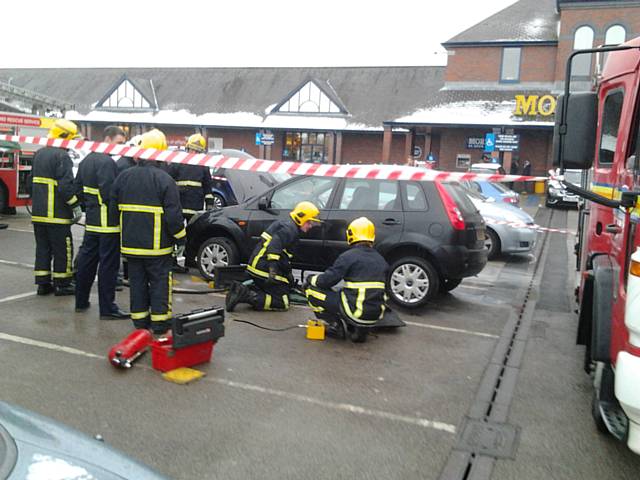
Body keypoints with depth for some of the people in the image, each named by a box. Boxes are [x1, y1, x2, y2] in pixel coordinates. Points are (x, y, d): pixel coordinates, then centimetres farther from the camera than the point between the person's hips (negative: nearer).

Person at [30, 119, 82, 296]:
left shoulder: (39, 154, 15)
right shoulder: (62, 156, -14)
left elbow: (32, 181, 23)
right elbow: (66, 185, -21)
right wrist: (76, 206, -13)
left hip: (38, 213, 8)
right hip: (57, 214, -8)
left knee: (42, 248, 13)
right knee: (63, 249, 2)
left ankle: (43, 283, 18)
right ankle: (62, 284, 8)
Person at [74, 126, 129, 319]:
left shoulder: (86, 160, 14)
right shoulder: (107, 162, -17)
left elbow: (78, 189, 18)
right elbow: (109, 193, -24)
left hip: (91, 222, 10)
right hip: (108, 222, -10)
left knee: (86, 260, 16)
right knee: (108, 265, -3)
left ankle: (81, 301, 27)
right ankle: (107, 308, 2)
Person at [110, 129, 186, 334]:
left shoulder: (124, 177, 5)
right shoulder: (165, 180, -13)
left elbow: (113, 207, 12)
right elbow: (173, 215, -13)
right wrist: (180, 238, -1)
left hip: (130, 242, 5)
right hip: (157, 245, -5)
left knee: (137, 280, 14)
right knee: (159, 281, 5)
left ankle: (139, 319, 21)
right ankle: (160, 321, 8)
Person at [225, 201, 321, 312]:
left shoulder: (285, 224, 22)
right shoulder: (289, 228, -10)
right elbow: (275, 245, -27)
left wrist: (288, 274, 28)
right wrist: (273, 268, -36)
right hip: (265, 270, -10)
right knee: (282, 303, -7)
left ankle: (242, 290, 6)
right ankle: (247, 296, -18)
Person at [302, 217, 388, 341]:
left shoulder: (349, 256, -9)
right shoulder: (381, 260, 11)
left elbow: (327, 280, -10)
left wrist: (309, 279, 11)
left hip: (356, 311, -6)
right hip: (376, 315, 7)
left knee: (311, 290, 3)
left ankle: (335, 326, 2)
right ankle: (360, 328, 17)